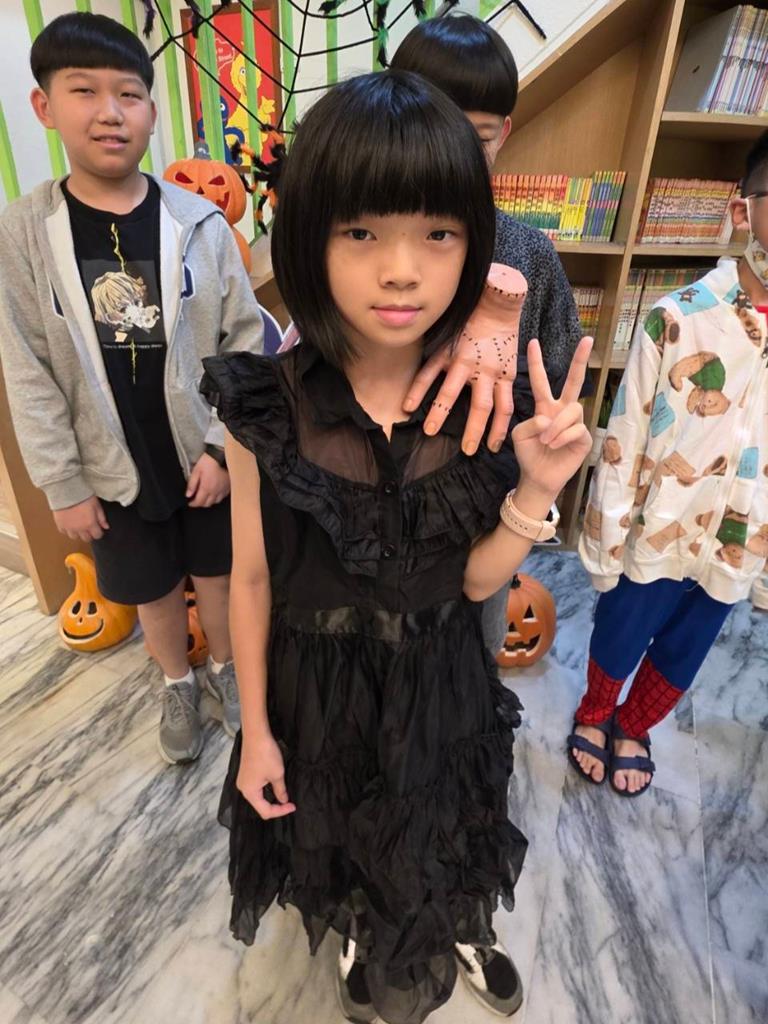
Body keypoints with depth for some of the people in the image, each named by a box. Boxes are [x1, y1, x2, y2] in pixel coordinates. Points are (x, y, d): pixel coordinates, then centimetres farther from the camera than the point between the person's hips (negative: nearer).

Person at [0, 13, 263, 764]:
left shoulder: (200, 223, -7)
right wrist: (62, 486, -6)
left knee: (216, 572, 18)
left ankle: (223, 667, 46)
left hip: (207, 455, 0)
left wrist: (222, 446, -11)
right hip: (116, 470, 1)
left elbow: (245, 341, -6)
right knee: (152, 592, 17)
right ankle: (178, 686, 45)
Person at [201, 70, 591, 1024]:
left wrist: (536, 490, -27)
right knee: (336, 836, 30)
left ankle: (458, 934, 69)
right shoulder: (265, 407, -22)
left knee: (442, 835, 30)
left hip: (441, 680, 1)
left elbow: (474, 581, -10)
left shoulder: (480, 400, -16)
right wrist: (256, 728, -2)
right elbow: (252, 578, -10)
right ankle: (361, 940, 69)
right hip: (320, 684, 0)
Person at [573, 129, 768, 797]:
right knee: (617, 643, 19)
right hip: (654, 534, -3)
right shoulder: (682, 318, -17)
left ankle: (633, 729, 53)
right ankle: (594, 714, 52)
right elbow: (625, 439, -13)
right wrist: (604, 541, -9)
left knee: (680, 659, 23)